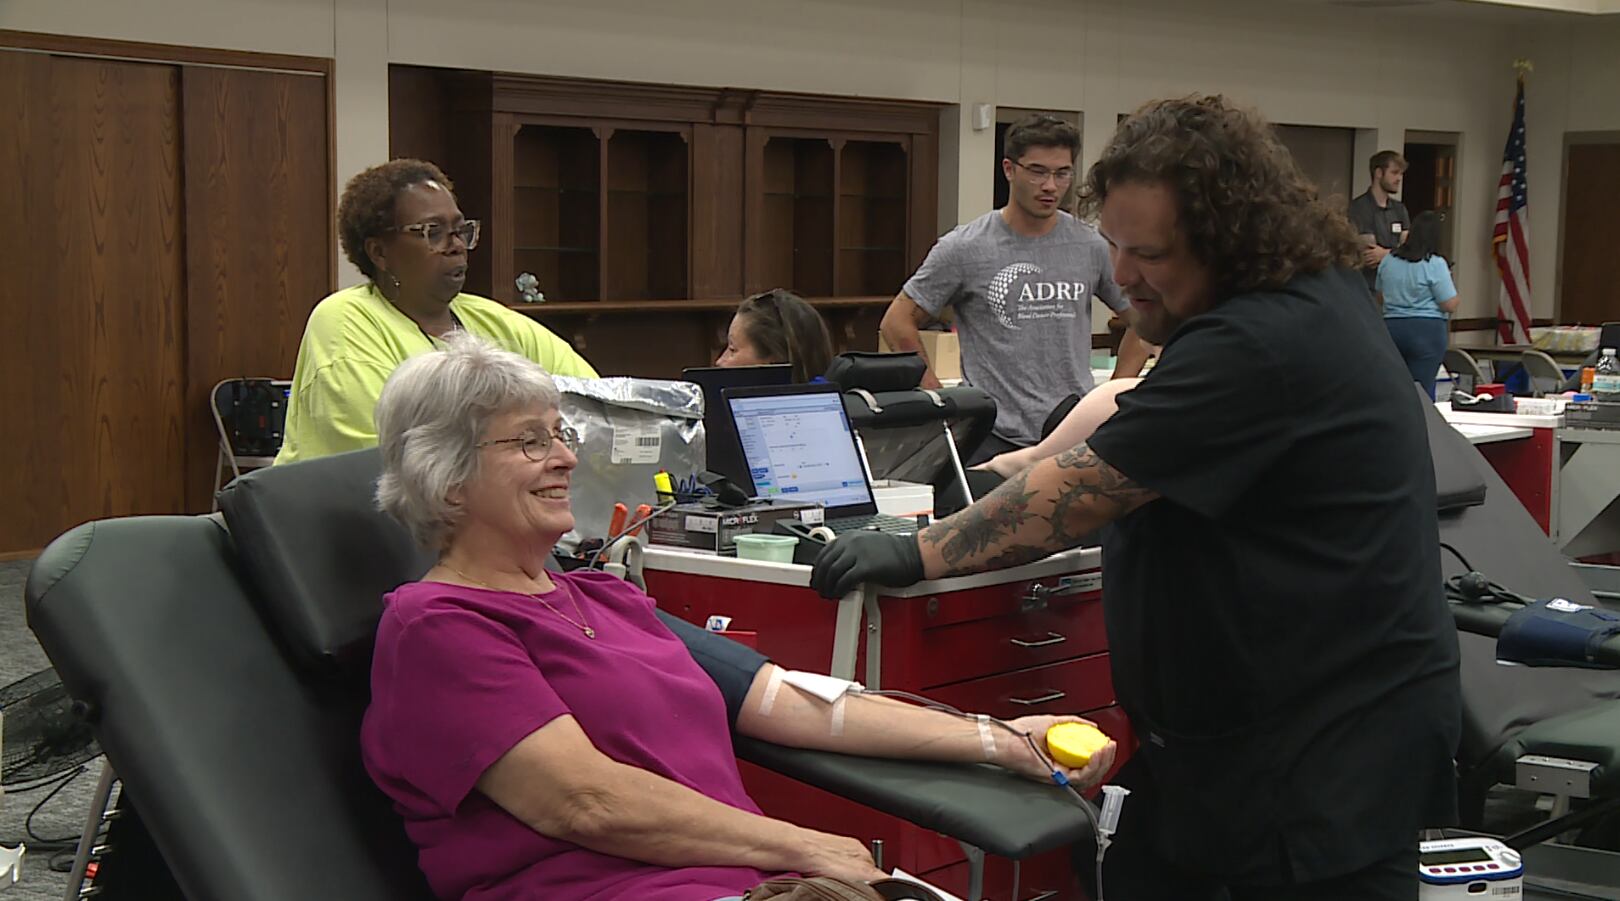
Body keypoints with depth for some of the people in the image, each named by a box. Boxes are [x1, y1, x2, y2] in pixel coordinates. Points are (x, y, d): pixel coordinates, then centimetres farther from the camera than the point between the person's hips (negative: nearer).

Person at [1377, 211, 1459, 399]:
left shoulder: (1387, 261, 6)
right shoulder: (1435, 264, -11)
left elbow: (1380, 299, 18)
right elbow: (1451, 306, -10)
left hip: (1391, 327, 5)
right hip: (1427, 331, -5)